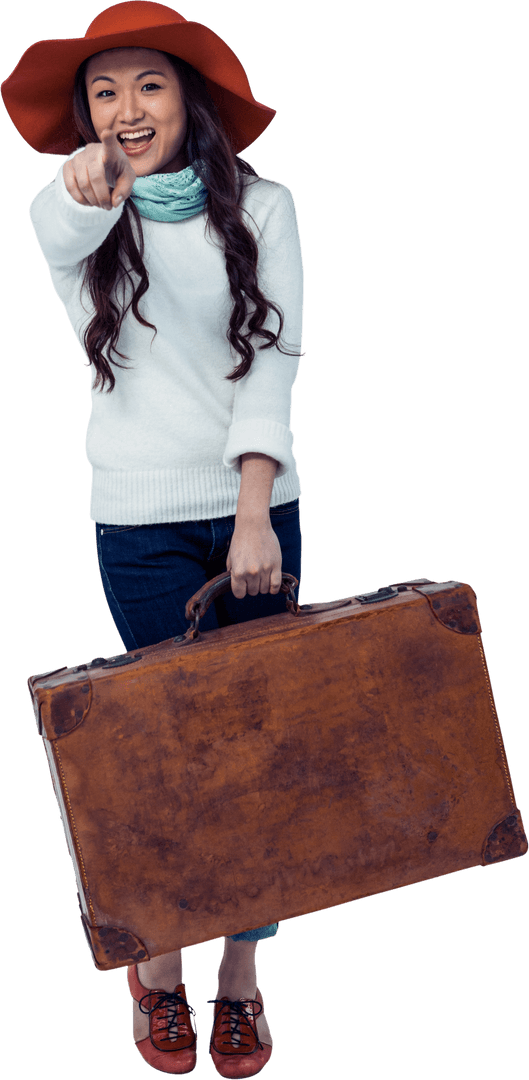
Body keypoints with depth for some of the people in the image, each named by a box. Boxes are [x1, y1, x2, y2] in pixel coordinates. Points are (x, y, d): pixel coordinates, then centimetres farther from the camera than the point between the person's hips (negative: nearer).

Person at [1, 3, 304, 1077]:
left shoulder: (262, 206, 1)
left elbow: (272, 359, -6)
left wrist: (255, 513, -16)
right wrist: (88, 194, -52)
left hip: (256, 510, 1)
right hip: (141, 524, -1)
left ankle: (241, 976, 18)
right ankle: (157, 963, 22)